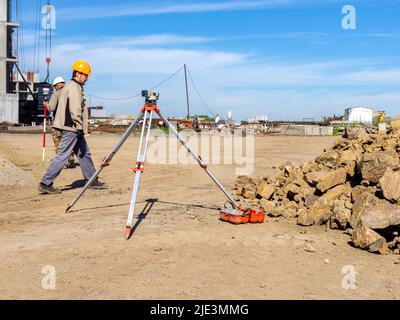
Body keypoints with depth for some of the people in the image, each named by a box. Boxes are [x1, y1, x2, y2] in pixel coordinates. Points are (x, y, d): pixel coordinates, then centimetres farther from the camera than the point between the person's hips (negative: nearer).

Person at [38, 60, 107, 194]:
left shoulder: (75, 86, 19)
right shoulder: (73, 87, -13)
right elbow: (75, 110, -23)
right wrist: (80, 126, -21)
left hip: (74, 129, 11)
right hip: (71, 129, -11)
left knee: (84, 154, 14)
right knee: (63, 155, -9)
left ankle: (93, 181, 21)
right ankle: (45, 183, -5)